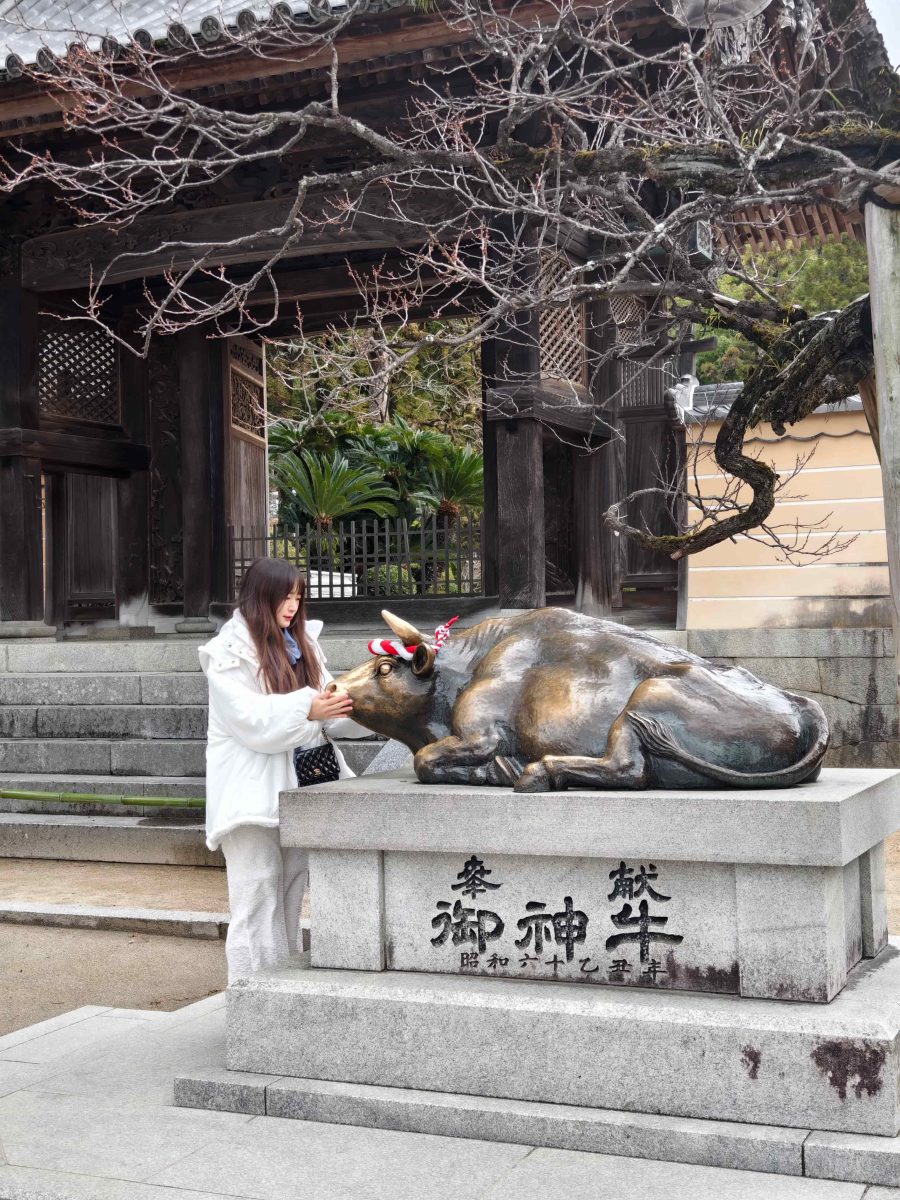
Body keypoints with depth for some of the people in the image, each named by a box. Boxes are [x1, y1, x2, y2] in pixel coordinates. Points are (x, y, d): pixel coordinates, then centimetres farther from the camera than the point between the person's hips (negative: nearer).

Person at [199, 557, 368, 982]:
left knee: (291, 894, 11)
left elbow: (325, 713, 9)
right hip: (252, 791, -7)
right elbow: (250, 720, -16)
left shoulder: (301, 643, 14)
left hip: (295, 785, 7)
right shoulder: (231, 651, -6)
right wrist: (306, 709, -28)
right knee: (258, 895, -7)